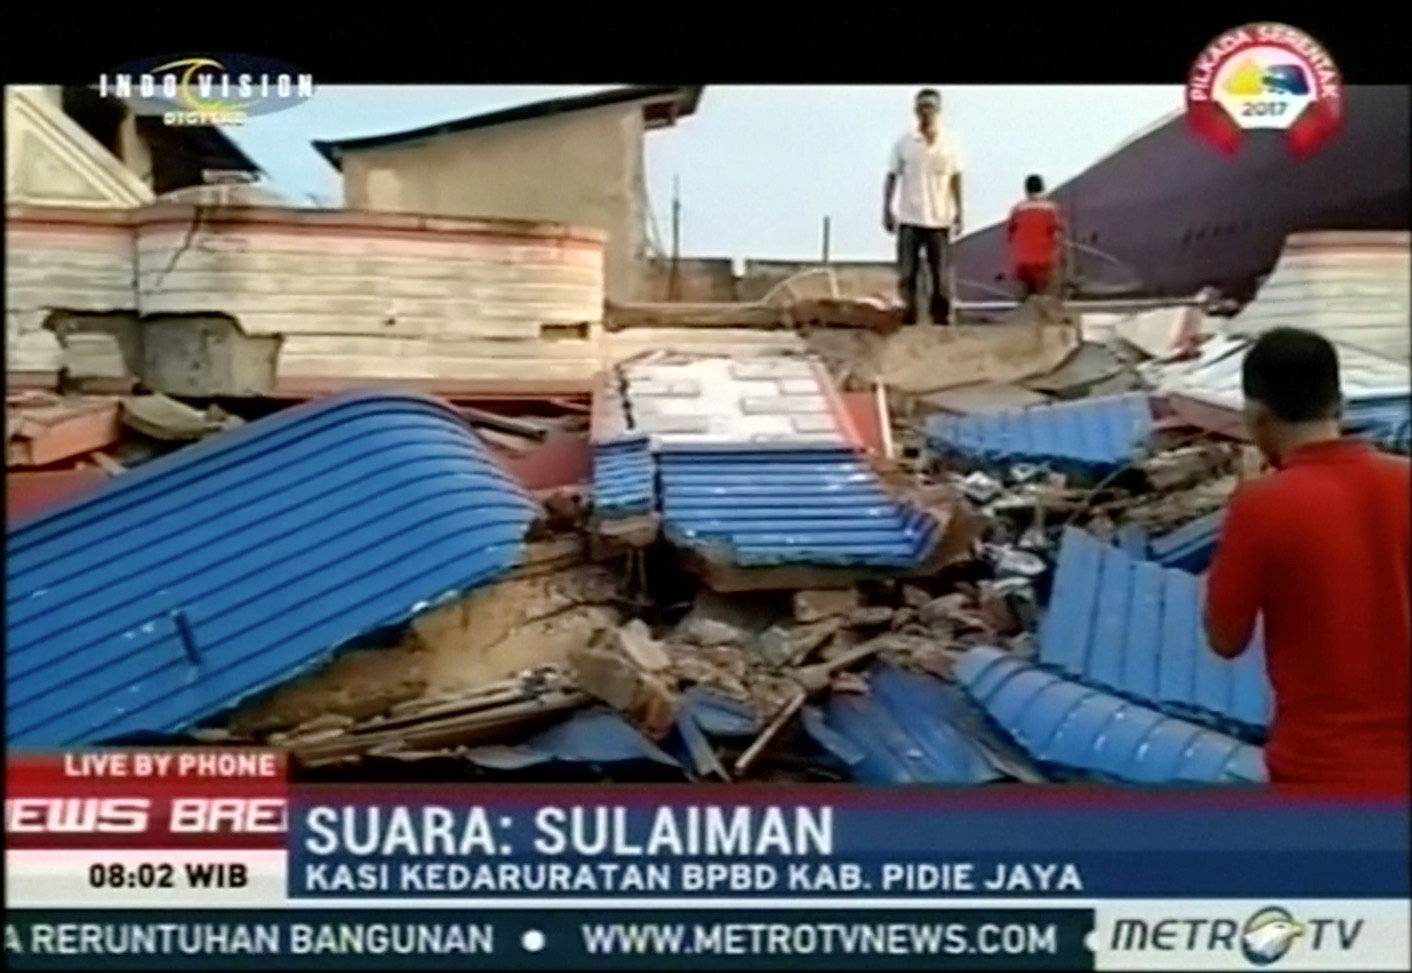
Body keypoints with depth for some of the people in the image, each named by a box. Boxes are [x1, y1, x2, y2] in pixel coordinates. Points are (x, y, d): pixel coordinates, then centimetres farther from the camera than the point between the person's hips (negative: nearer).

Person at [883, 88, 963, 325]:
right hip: (909, 219, 0)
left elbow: (955, 180, 7)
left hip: (939, 219, 0)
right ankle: (908, 320, 2)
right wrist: (887, 210, -2)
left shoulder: (949, 144, 5)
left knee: (940, 276, 2)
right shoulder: (903, 143, 3)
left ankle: (942, 320, 7)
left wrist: (958, 213, 1)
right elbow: (892, 177, 5)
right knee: (906, 274, -3)